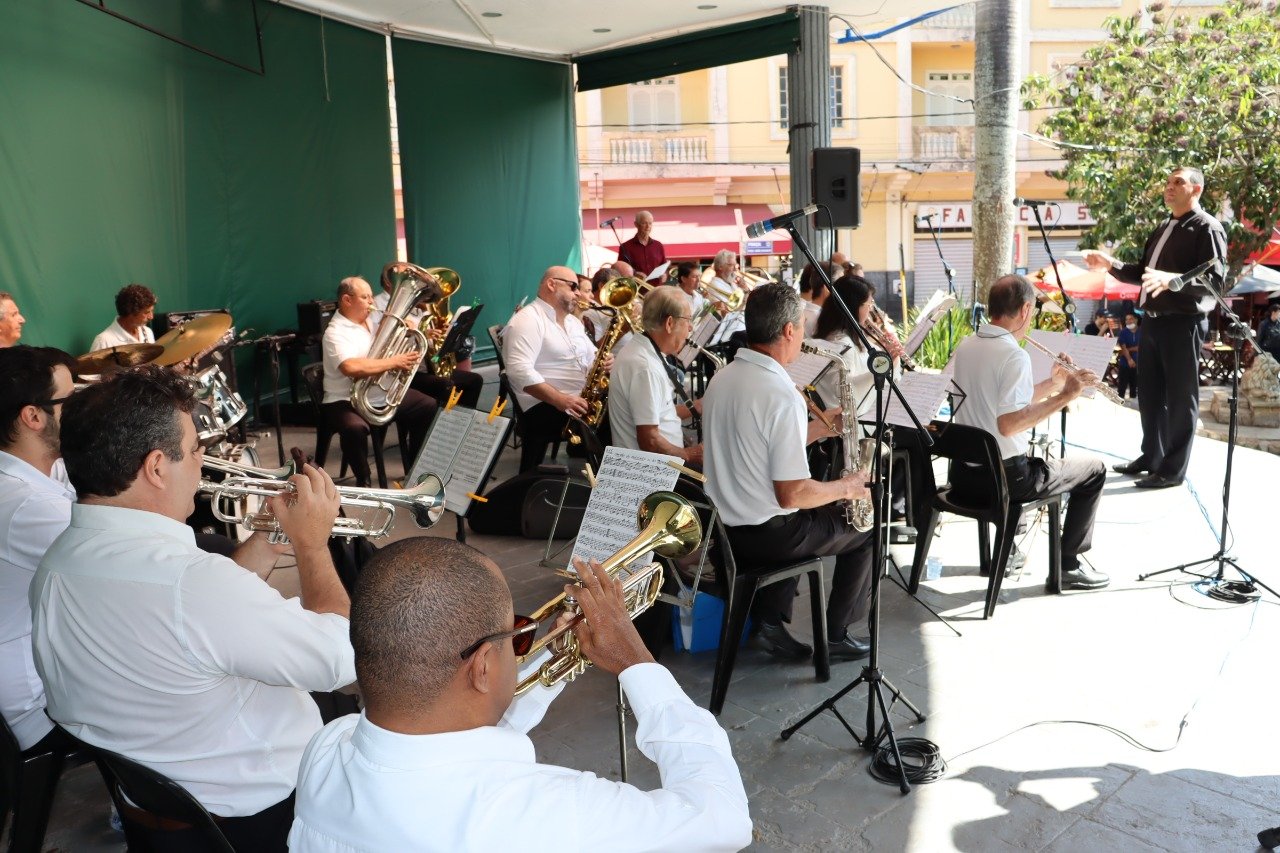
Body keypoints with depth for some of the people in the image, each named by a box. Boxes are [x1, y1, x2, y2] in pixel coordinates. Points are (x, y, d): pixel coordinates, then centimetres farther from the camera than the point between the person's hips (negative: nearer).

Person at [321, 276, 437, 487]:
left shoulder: (371, 322, 11)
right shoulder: (335, 333, -15)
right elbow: (352, 367, -34)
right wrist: (393, 362, -26)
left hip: (385, 395, 8)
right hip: (347, 402, -8)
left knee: (429, 407, 4)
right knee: (355, 428, -38)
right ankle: (364, 482, -14)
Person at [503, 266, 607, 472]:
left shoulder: (573, 321, 20)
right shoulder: (527, 320, -9)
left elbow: (591, 356, 24)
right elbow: (519, 370, -21)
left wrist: (603, 361, -2)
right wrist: (560, 399, -30)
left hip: (585, 401, 9)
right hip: (545, 406, -9)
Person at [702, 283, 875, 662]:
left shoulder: (722, 378, 1)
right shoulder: (782, 396, -26)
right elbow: (792, 495, -26)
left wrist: (817, 428, 12)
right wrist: (846, 488, -9)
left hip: (722, 524, 8)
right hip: (764, 534, -8)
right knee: (867, 528, 14)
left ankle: (769, 621, 25)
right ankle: (835, 637, 23)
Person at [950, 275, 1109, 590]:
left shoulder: (965, 347, 5)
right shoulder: (1014, 356, -20)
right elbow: (1008, 424, -30)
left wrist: (1053, 383, 11)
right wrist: (1063, 396, -24)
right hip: (1004, 478, -8)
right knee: (1093, 469, 12)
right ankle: (1067, 565, 16)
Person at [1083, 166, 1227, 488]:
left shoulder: (1207, 227, -7)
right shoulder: (1163, 229, 20)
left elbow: (1215, 279, -18)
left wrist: (1171, 280, -34)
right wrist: (1111, 264, 9)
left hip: (1184, 323, -9)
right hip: (1153, 320, 9)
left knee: (1180, 397, -2)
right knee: (1150, 393, 14)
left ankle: (1173, 469, 5)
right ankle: (1152, 456, 25)